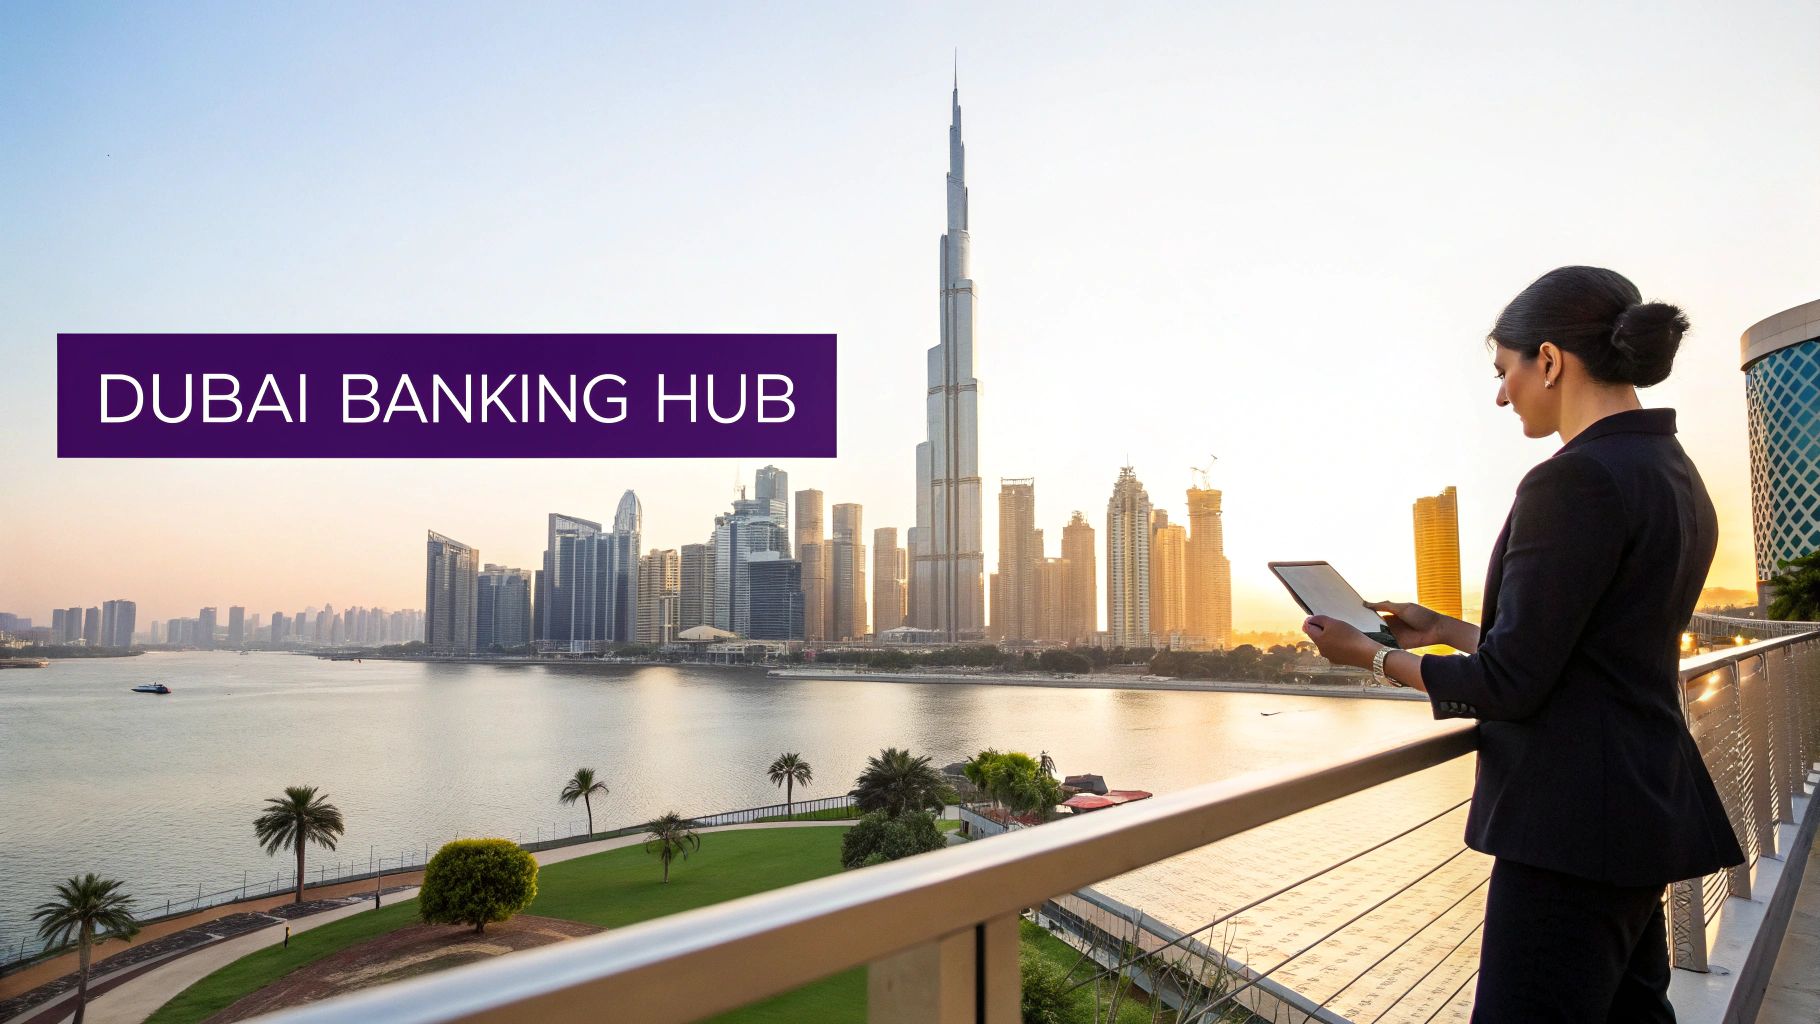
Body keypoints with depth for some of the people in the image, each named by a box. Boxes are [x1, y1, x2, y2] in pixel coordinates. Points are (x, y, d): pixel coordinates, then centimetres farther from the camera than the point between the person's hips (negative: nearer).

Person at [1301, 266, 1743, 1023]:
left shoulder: (1575, 480, -18)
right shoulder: (1676, 477, 12)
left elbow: (1509, 683, -18)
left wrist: (1371, 655, -4)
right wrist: (1444, 631, 22)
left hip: (1573, 821, -10)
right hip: (1644, 810, 10)